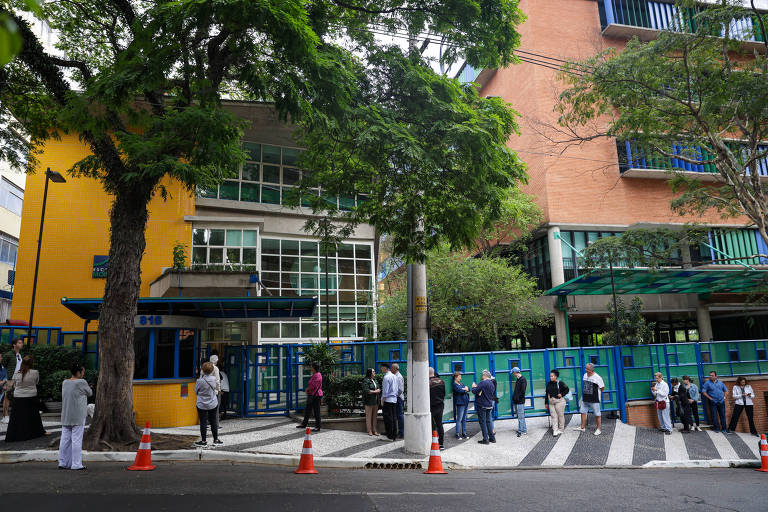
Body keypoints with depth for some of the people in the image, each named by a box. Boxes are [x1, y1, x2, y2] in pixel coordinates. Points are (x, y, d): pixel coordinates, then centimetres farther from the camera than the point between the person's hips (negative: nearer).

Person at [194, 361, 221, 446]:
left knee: (203, 423, 6)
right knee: (213, 421, 13)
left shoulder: (200, 381, -20)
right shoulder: (214, 378, -9)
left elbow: (196, 391, -4)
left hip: (202, 405, -3)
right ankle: (216, 439, 22)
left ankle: (203, 441, 13)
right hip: (213, 404, 3)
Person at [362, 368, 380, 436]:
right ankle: (369, 431, 5)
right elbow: (366, 390, -17)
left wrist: (379, 390, 0)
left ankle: (374, 430, 12)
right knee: (369, 416, -1)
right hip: (369, 400, -7)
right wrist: (375, 391, -13)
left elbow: (378, 389, 22)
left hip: (375, 400, 7)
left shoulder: (375, 380, 15)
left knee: (375, 416, 7)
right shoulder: (366, 380, -8)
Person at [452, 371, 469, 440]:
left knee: (464, 419, 12)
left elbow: (468, 389, 11)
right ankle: (457, 434, -1)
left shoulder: (461, 384, 18)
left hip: (465, 403, 8)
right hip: (460, 403, -8)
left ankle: (464, 433, 18)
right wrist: (465, 389, -1)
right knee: (459, 419, -7)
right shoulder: (455, 385, -8)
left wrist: (465, 389, -11)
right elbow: (460, 391, -20)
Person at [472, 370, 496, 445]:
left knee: (482, 422, 0)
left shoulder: (483, 382, -18)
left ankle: (485, 439, 2)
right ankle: (492, 438, 19)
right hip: (489, 405, 8)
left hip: (482, 405, -8)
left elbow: (474, 391, -23)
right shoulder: (491, 383, 10)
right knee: (488, 421, 16)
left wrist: (474, 386, 1)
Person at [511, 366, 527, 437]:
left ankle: (522, 431, -1)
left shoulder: (523, 380, -13)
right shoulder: (518, 380, 15)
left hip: (520, 402, -9)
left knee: (521, 417, -5)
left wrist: (518, 398, -15)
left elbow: (523, 391, -22)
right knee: (519, 416, 14)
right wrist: (514, 397, 8)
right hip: (516, 402, 9)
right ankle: (524, 430, 22)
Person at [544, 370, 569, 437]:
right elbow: (546, 393, 13)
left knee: (560, 415, 5)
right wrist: (546, 402, 12)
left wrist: (562, 394, -12)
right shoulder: (549, 384, 8)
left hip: (559, 401, -4)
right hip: (551, 402, 4)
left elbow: (567, 389, 1)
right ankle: (555, 430, 1)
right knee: (553, 416, 0)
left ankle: (561, 429, 20)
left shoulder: (560, 383, -6)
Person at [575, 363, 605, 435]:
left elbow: (602, 387, -6)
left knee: (597, 414, 4)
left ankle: (598, 429, 17)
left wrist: (596, 393, 2)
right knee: (583, 412, 10)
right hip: (585, 399, 6)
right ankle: (582, 427, 21)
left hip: (594, 400, -6)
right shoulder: (585, 375, 5)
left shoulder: (597, 377, -14)